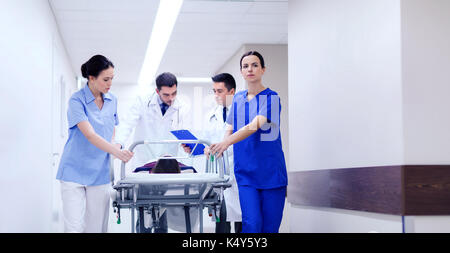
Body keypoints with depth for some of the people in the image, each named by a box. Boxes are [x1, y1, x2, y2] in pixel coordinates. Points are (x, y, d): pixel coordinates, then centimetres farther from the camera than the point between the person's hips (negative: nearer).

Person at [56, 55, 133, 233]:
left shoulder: (112, 100, 8)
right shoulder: (77, 100, -11)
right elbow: (90, 135, -22)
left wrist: (112, 146, 2)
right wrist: (117, 152, -35)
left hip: (100, 173, 5)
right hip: (75, 172, -5)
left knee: (97, 227, 4)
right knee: (74, 226, -10)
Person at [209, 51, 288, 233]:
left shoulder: (271, 97, -6)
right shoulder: (238, 98, 11)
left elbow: (255, 126, -21)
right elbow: (230, 129, 17)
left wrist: (226, 142, -35)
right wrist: (216, 147, -3)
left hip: (270, 171, -3)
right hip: (245, 171, 3)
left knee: (270, 227, 1)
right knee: (252, 223, -11)